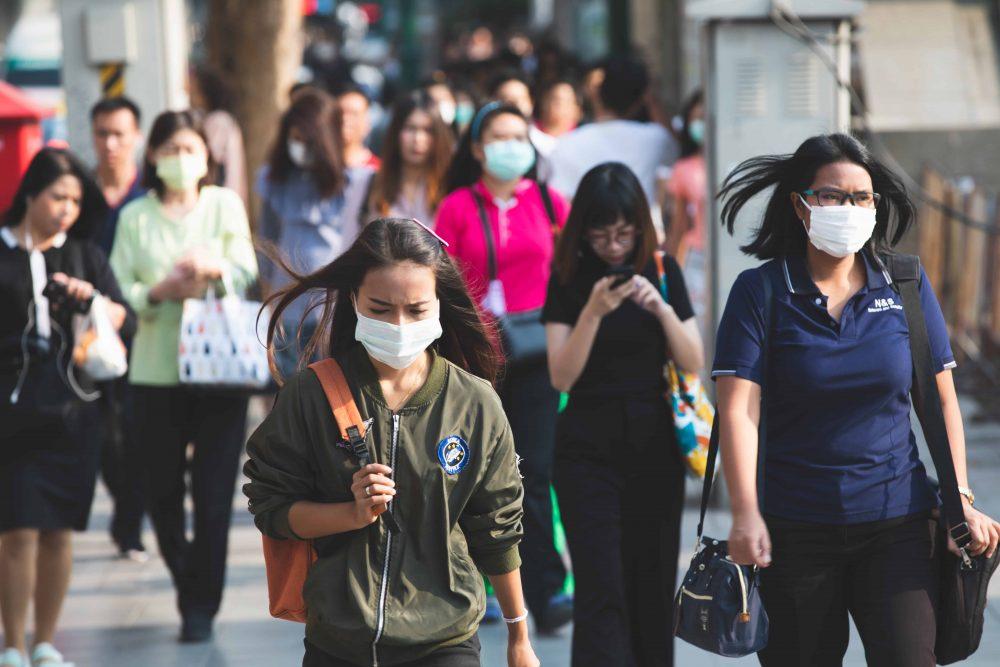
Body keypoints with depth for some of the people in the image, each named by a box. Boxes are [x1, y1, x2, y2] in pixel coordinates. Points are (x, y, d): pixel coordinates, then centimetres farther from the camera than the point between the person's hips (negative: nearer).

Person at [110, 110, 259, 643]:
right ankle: (188, 579, 26)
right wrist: (160, 292, -18)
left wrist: (213, 268, -21)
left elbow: (246, 269, 0)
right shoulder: (135, 217, 7)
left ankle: (202, 606, 3)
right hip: (156, 369, 1)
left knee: (213, 492, -4)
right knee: (161, 490, 2)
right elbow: (119, 290, 1)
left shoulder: (224, 204, 9)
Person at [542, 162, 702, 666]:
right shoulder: (568, 281, -3)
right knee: (603, 591, -11)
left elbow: (693, 363, 1)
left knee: (653, 587, 7)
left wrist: (662, 309, -15)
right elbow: (561, 376, -9)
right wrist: (594, 311, -22)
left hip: (655, 443, 3)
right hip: (589, 449, -3)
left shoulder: (662, 271, 3)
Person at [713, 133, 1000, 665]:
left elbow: (942, 399, 10)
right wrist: (745, 515, -21)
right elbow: (738, 408, -11)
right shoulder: (760, 292, -2)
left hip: (897, 524, 1)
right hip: (795, 531, -1)